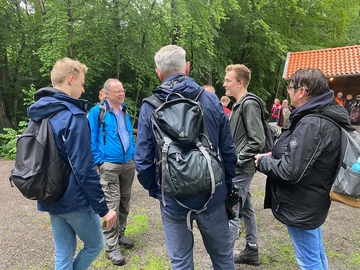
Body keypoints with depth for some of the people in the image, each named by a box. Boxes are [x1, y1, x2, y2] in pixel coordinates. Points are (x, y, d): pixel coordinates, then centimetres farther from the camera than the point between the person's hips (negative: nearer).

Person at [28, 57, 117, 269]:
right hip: (74, 200, -8)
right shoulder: (73, 116, -20)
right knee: (95, 245, 17)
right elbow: (85, 169, -23)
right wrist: (103, 208, -16)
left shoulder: (38, 113, 6)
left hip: (51, 199, 8)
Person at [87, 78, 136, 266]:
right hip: (109, 165, -6)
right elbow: (91, 139, -9)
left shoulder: (125, 112, 12)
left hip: (128, 164, 6)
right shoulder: (97, 111, -7)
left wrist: (133, 154, 12)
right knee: (112, 204, -6)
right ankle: (111, 246, 5)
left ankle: (120, 234, 33)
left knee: (124, 202, 15)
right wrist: (99, 161, -12)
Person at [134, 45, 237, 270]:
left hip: (172, 199, -1)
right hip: (211, 195, 1)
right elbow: (228, 152, -4)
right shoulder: (211, 101, -7)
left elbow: (143, 160, -10)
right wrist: (227, 187, 10)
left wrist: (155, 190, 8)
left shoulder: (149, 109, -9)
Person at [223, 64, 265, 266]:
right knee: (246, 209, 17)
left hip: (240, 169, -10)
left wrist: (237, 161, -18)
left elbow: (258, 141, -21)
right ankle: (252, 251, 32)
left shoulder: (249, 104, -16)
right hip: (239, 168, 10)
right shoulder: (239, 105, 12)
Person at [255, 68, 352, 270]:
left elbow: (291, 170, -29)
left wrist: (263, 161, -13)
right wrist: (274, 155, 2)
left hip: (302, 206, -10)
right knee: (317, 253, 27)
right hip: (312, 201, 10)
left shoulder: (312, 124, -28)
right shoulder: (326, 116, 4)